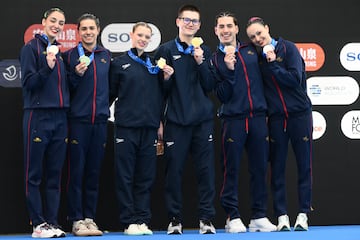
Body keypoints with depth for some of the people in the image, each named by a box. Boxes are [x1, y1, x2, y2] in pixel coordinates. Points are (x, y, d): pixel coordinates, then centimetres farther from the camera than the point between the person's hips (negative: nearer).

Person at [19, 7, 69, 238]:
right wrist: (47, 67, -23)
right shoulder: (32, 47, -3)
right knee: (35, 174, -2)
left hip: (60, 118, 7)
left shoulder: (59, 51, 17)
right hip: (38, 116, -6)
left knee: (55, 174, 7)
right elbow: (28, 82, -11)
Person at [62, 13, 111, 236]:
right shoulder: (70, 56, 2)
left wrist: (107, 107, 8)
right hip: (78, 120, -3)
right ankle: (77, 220, 3)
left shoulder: (106, 56, 12)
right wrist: (76, 74, -14)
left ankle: (90, 218, 13)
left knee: (94, 172, 6)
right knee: (77, 171, -2)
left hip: (100, 121, 3)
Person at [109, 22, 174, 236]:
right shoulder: (120, 63, 4)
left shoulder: (154, 64, 14)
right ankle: (129, 222, 3)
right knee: (126, 176, -2)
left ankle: (143, 220, 11)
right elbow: (111, 93, 4)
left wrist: (166, 79, 1)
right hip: (126, 127, -3)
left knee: (146, 177, 5)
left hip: (150, 128, 3)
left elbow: (160, 96, 16)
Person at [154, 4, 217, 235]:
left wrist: (201, 63, -7)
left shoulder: (205, 51, 11)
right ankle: (175, 219, 10)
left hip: (203, 119, 2)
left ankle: (206, 218, 7)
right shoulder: (165, 50, 4)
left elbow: (210, 86, 4)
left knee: (206, 170, 0)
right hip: (176, 120, -2)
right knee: (174, 170, 1)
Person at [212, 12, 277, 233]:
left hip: (258, 117, 3)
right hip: (233, 120, -2)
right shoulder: (216, 59, 5)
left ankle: (260, 217, 10)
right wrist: (229, 70, -13)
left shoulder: (252, 51, 13)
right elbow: (222, 96, -3)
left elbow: (265, 79, 17)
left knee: (260, 168, 3)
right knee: (231, 169, -2)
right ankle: (233, 217, 5)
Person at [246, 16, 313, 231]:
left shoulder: (288, 48, -4)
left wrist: (273, 64, -14)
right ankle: (282, 215, 8)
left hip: (299, 114, -3)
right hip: (276, 117, 3)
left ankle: (303, 214, 6)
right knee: (278, 167, 3)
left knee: (304, 165, 0)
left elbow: (295, 79, -14)